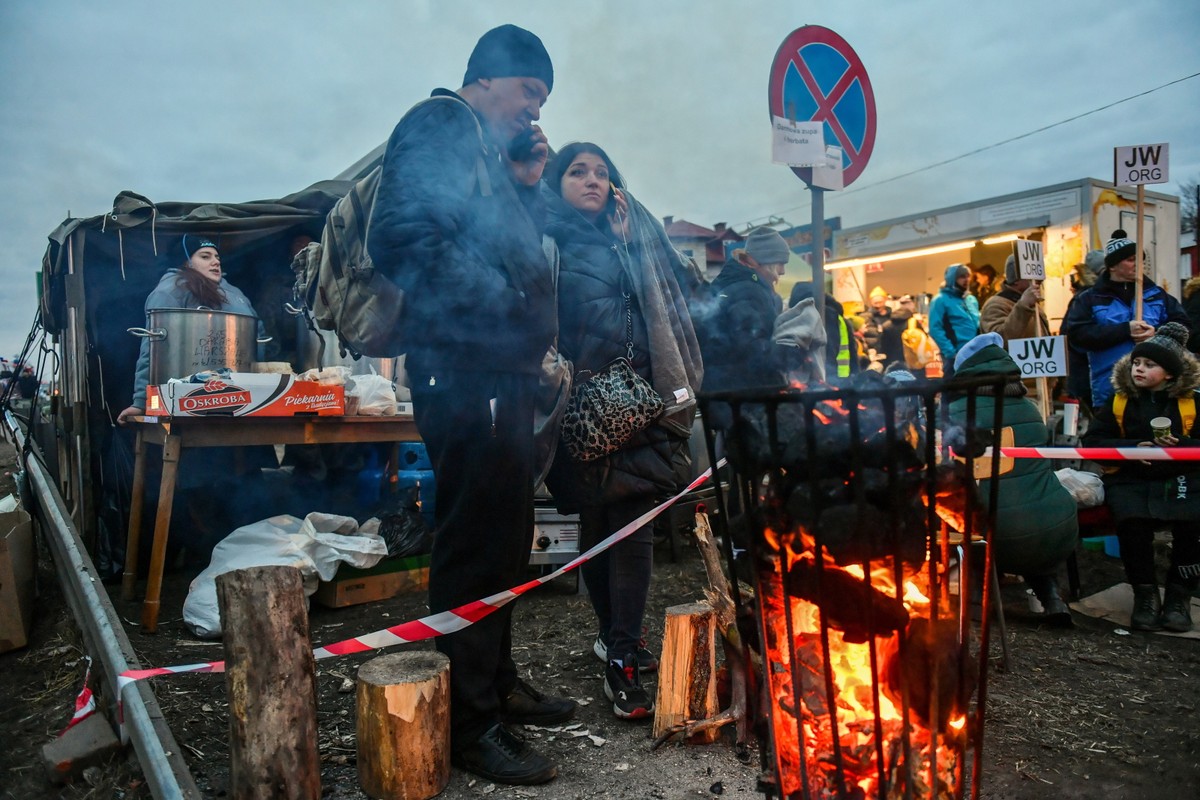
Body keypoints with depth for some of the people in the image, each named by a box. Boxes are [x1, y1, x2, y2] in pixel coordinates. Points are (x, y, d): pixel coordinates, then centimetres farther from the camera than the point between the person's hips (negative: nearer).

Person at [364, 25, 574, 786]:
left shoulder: (489, 152, 25)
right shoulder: (439, 126, -3)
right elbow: (402, 238, -19)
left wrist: (527, 186, 14)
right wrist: (495, 305, -17)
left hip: (503, 373, 10)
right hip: (466, 373, -10)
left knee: (504, 540, 16)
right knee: (475, 545, -5)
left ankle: (497, 683, 32)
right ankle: (470, 723, 9)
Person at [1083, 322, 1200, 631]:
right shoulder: (1119, 400, 9)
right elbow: (1093, 442, 3)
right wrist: (1132, 448, -12)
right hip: (1131, 480, 0)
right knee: (1132, 519, -31)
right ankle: (1145, 593, -10)